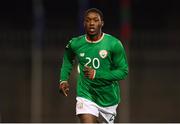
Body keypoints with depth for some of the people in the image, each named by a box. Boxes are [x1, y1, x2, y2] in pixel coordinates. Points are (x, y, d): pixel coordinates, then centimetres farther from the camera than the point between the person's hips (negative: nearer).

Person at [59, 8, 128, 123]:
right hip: (86, 95, 0)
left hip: (108, 97, 0)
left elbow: (123, 71, -13)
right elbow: (68, 61, 17)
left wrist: (97, 74, -24)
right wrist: (63, 80, 2)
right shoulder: (75, 44, -6)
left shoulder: (114, 44, -14)